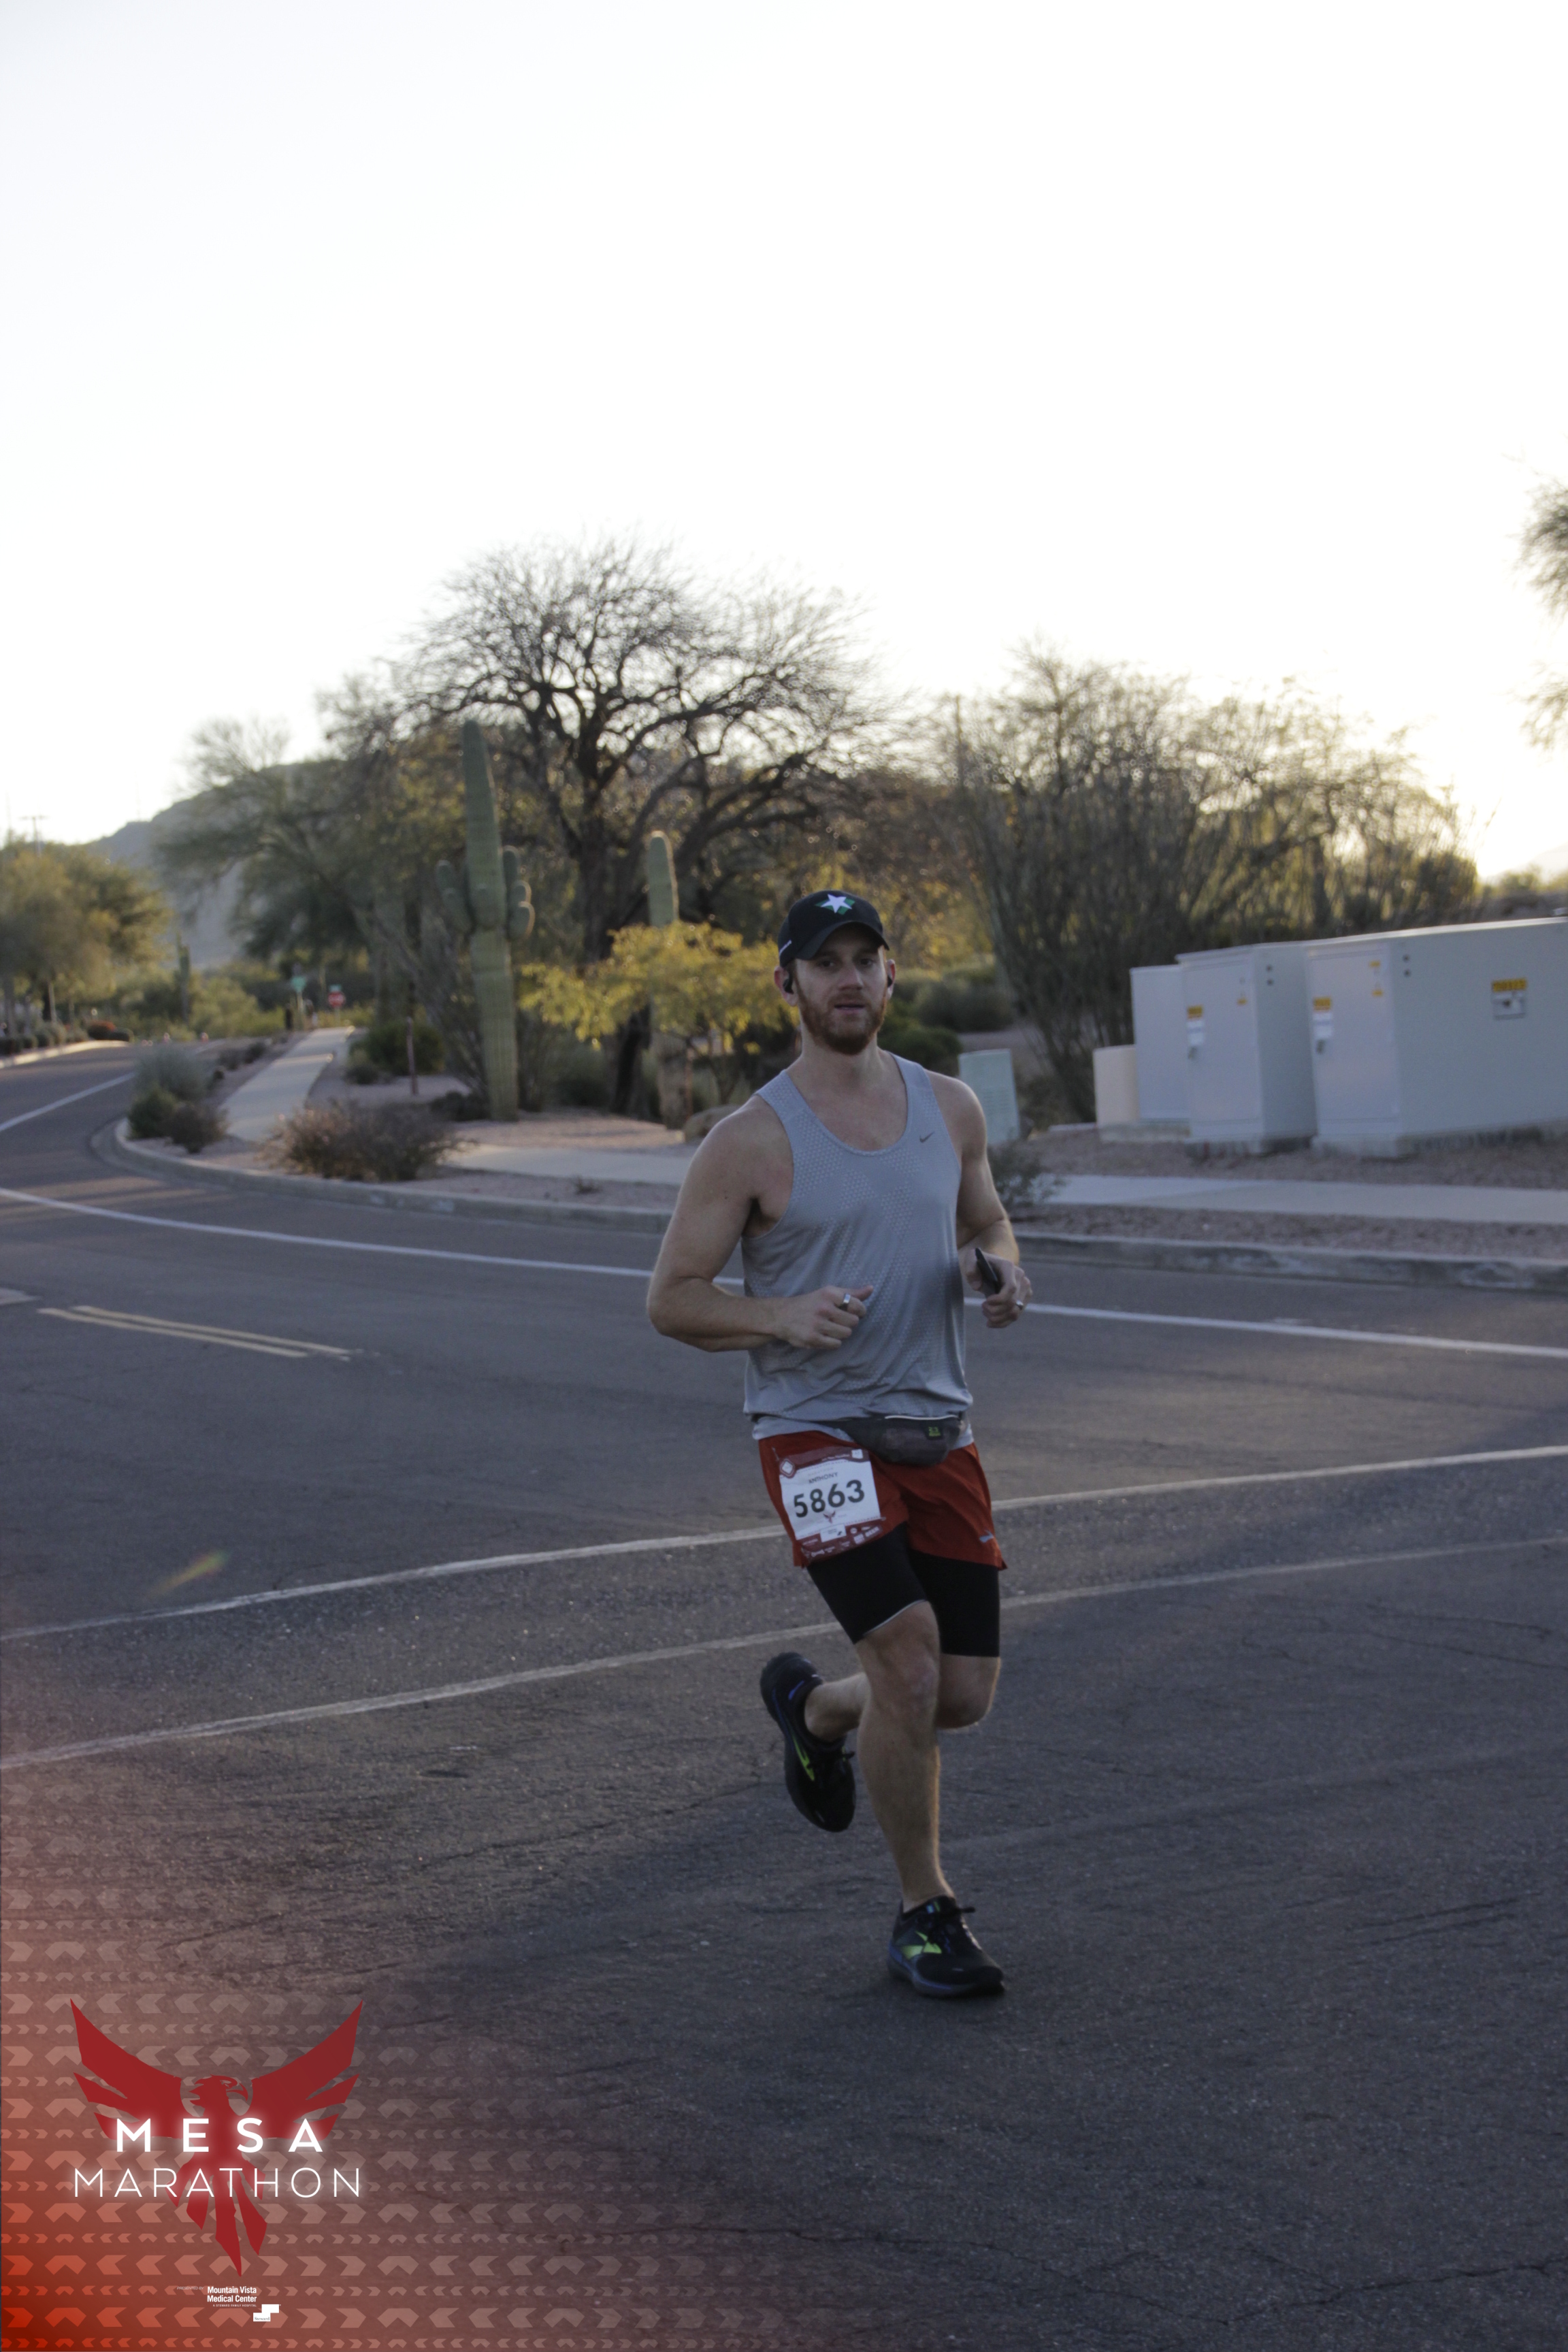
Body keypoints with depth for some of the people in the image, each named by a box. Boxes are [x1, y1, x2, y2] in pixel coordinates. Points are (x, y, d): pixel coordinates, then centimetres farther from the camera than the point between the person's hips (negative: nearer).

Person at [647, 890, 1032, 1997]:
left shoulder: (950, 1108, 6)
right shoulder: (752, 1142, -7)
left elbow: (987, 1223, 22)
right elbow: (672, 1297, -3)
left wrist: (1002, 1273, -2)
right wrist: (782, 1315, -21)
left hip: (937, 1428, 5)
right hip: (817, 1430, -5)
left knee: (966, 1691, 4)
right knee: (909, 1649, -21)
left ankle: (812, 1706, 38)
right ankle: (925, 1913, -2)